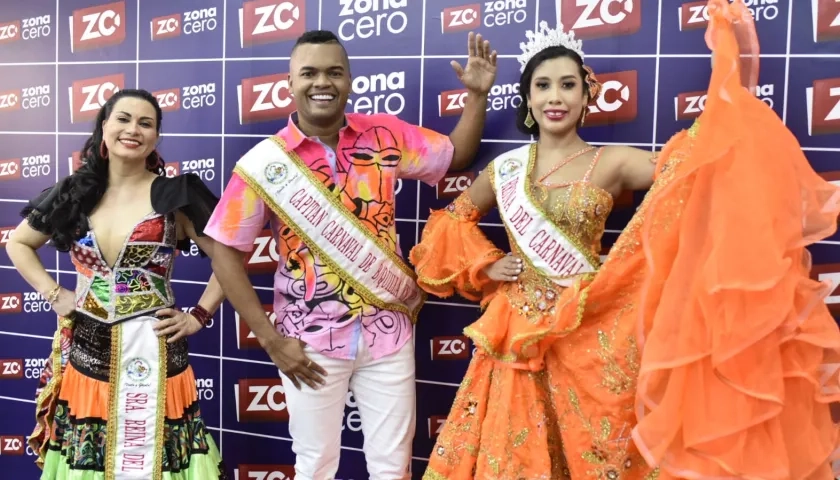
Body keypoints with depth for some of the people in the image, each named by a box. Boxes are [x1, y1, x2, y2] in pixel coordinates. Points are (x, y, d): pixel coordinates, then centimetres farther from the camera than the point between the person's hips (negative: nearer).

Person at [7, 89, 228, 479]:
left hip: (153, 354, -3)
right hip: (86, 353, 4)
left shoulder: (175, 196, -5)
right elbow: (18, 244, 19)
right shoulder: (75, 194, 6)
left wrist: (198, 316, -7)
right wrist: (53, 294, 8)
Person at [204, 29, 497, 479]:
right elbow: (226, 253, -7)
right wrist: (270, 340, -10)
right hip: (310, 341, -1)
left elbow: (456, 155, 11)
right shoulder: (264, 162, -10)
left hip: (388, 331, 2)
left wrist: (478, 94, -4)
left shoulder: (385, 135, -3)